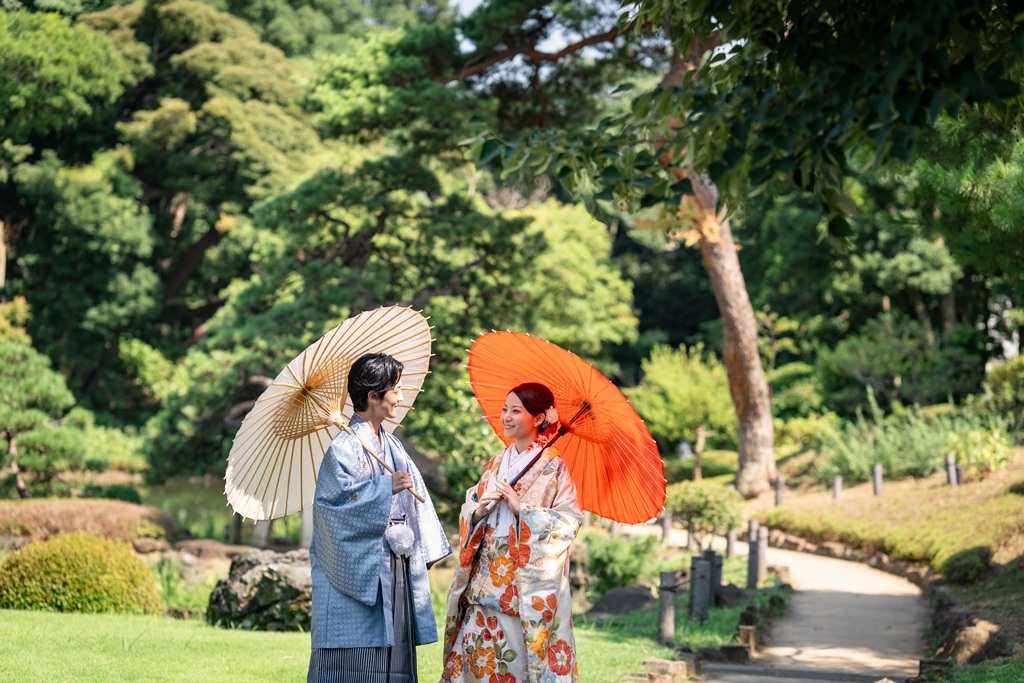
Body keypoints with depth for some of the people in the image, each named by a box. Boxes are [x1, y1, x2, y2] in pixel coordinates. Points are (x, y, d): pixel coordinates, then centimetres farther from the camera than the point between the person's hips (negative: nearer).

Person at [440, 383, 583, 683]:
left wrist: (522, 508, -17)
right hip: (488, 572, 5)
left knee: (520, 652, -6)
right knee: (479, 651, 2)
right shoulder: (496, 463, 14)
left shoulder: (552, 466, -4)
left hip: (528, 575, -5)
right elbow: (469, 511, 17)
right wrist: (479, 510, -6)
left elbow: (570, 519, -11)